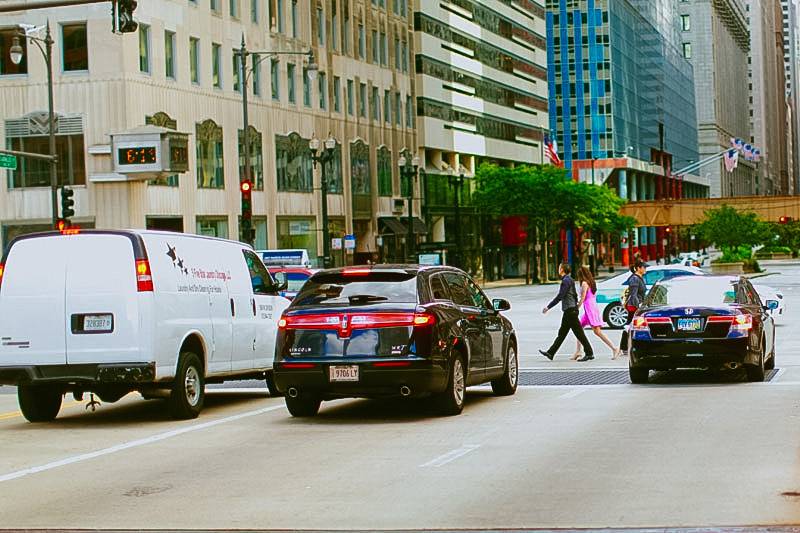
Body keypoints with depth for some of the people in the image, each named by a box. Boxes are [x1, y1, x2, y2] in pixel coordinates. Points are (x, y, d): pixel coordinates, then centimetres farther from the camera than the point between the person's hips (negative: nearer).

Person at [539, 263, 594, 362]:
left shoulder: (566, 280, -16)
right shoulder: (569, 280, 15)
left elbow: (560, 296, -19)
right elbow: (575, 295, 20)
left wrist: (548, 307, -16)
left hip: (570, 311, -10)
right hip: (569, 310, 10)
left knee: (578, 332, -6)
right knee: (562, 333, 12)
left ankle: (589, 353, -3)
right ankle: (551, 353, 16)